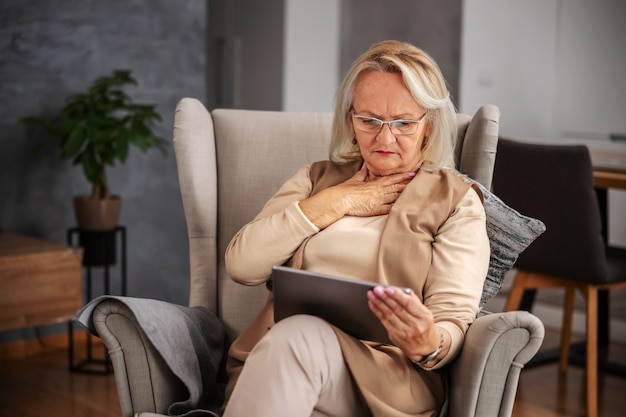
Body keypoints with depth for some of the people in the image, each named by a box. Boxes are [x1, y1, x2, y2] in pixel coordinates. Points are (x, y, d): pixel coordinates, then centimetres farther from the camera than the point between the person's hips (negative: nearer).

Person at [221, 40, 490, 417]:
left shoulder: (457, 201, 13)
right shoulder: (316, 178, 23)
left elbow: (454, 321, 1)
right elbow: (241, 263, 8)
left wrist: (428, 343, -24)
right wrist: (333, 203, 3)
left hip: (384, 377, -2)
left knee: (298, 335, -35)